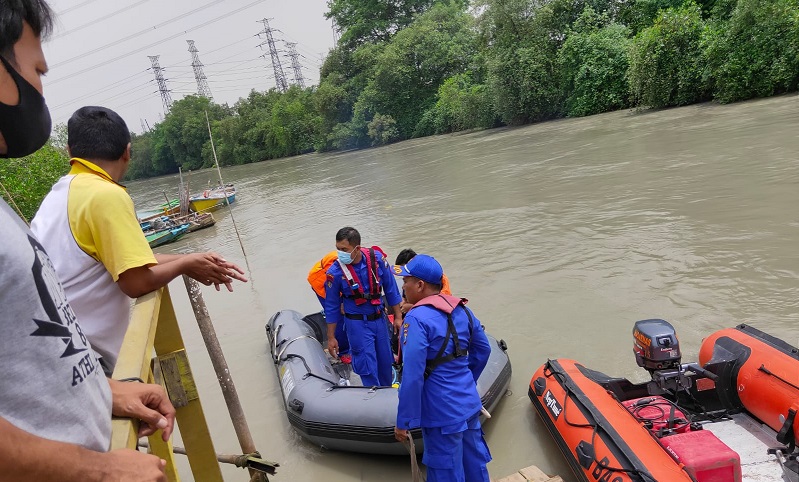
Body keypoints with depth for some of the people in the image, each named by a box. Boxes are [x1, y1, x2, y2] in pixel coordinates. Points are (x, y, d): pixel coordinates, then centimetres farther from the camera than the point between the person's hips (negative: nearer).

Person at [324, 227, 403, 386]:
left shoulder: (377, 258, -15)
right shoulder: (335, 272, -20)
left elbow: (391, 289, -2)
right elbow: (332, 307, -7)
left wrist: (397, 317, 3)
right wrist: (331, 337, -2)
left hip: (379, 318, 3)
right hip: (357, 323, -3)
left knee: (385, 361, 18)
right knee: (367, 366, -1)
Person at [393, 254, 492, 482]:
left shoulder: (416, 319, -22)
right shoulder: (462, 310, 2)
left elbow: (412, 376, -24)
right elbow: (483, 350, 12)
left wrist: (404, 421, -15)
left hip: (443, 414, -7)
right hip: (470, 403, 8)